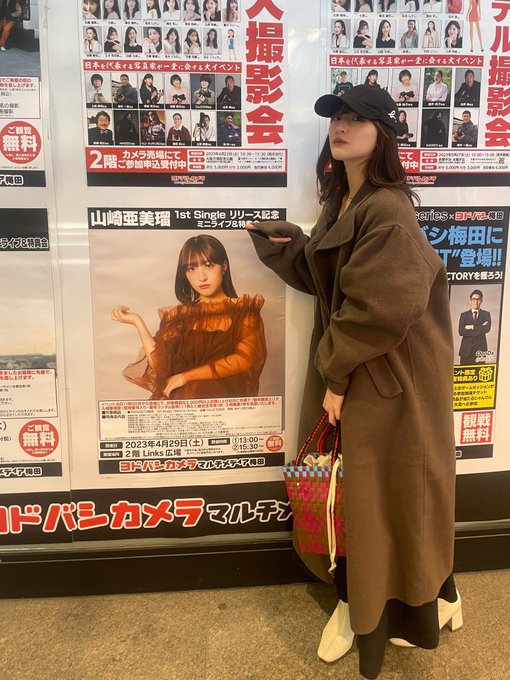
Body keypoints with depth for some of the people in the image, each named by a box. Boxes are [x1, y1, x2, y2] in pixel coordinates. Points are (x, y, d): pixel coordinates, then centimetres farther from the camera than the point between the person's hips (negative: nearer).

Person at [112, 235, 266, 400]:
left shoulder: (245, 310, 9)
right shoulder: (178, 317, 15)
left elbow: (244, 359, -4)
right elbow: (161, 368, 3)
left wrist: (186, 376, -4)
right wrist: (138, 322, -6)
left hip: (229, 395, -1)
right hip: (182, 400, 2)